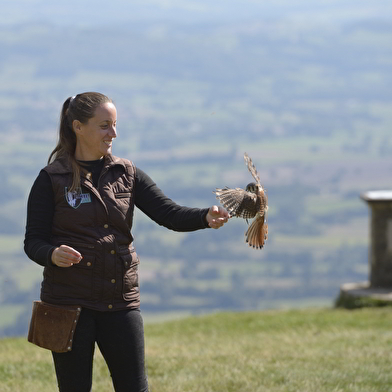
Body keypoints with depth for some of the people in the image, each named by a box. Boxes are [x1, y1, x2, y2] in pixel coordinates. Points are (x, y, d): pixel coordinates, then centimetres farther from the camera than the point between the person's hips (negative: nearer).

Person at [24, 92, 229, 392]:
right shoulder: (52, 179, -1)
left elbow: (169, 214, -1)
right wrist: (52, 255, -27)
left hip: (120, 300, 3)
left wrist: (206, 217, -21)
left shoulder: (126, 174, 9)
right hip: (69, 300, -3)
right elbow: (34, 241, -4)